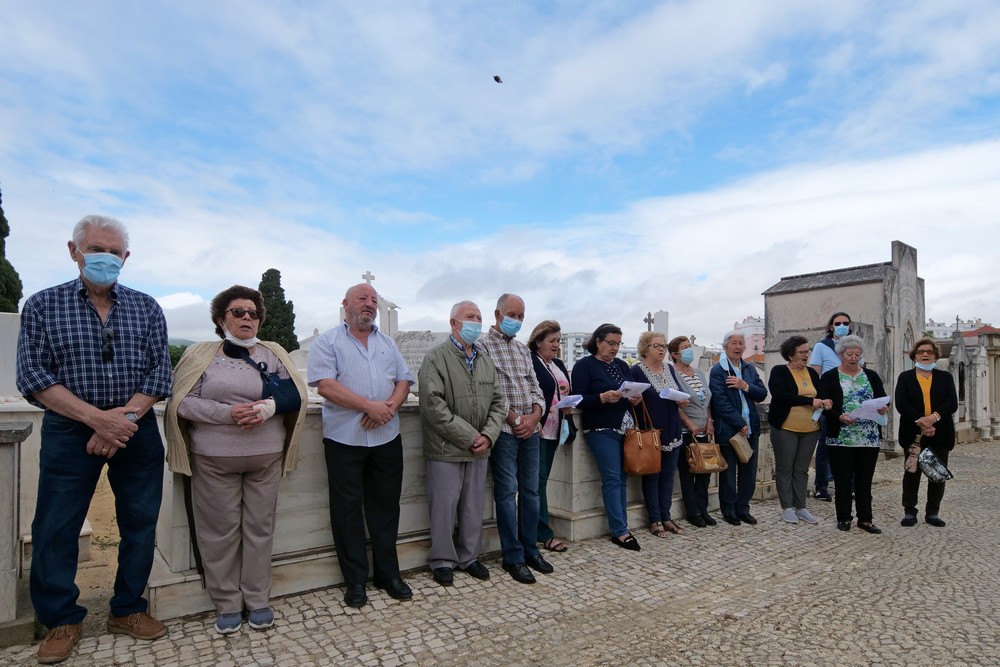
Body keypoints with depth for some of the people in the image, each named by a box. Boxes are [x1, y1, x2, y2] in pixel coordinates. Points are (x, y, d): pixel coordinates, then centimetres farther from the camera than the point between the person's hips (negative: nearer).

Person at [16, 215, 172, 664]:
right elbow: (33, 377, -8)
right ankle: (61, 619, 27)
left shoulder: (146, 308, 4)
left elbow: (159, 373, -1)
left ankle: (128, 610, 27)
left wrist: (124, 418, -15)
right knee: (55, 529, 6)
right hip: (69, 433, -1)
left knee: (140, 524, 8)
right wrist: (97, 417, -18)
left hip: (138, 431, 2)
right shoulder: (42, 305, 0)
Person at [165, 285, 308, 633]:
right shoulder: (201, 354, 2)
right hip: (214, 458, -1)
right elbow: (183, 402, -5)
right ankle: (227, 604, 23)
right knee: (221, 529, 7)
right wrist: (228, 413, -18)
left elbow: (296, 394, 3)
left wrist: (269, 407, -17)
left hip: (266, 457, 2)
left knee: (259, 527, 8)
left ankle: (258, 600, 23)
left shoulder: (273, 353, 7)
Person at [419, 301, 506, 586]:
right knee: (444, 507, 4)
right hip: (446, 450, -5)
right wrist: (469, 437, -16)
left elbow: (498, 403, 11)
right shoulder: (436, 357, -8)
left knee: (474, 507, 14)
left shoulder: (486, 362, 12)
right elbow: (433, 405, -17)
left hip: (479, 449, 6)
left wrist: (487, 436, -6)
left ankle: (469, 557, 30)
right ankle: (443, 561, 22)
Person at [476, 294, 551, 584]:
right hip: (504, 430, -6)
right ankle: (513, 557, 11)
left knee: (530, 491, 11)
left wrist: (534, 416, -3)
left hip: (530, 429, 6)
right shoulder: (483, 345, -5)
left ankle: (530, 549, 24)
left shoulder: (523, 349, 16)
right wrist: (514, 419, -14)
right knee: (507, 493, 0)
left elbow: (535, 387, 14)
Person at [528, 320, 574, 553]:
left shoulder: (559, 365, 18)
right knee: (538, 480, -3)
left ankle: (538, 529, 19)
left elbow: (566, 393, 20)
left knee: (541, 480, 11)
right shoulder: (529, 361, -8)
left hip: (554, 431, 8)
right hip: (537, 429, -8)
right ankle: (544, 533, 4)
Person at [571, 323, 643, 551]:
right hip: (601, 429, -6)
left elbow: (632, 392, 18)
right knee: (612, 478, -7)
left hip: (624, 428, 6)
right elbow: (579, 400, -11)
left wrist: (634, 399, -4)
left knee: (621, 478, 7)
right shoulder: (584, 365, -5)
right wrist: (603, 398, -24)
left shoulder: (622, 365, 14)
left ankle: (619, 527, 15)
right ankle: (620, 531, 1)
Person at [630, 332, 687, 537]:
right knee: (651, 476, 2)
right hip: (650, 433, -6)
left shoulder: (670, 370, 13)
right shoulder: (636, 371, -6)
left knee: (668, 475, 10)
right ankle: (655, 520, 12)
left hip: (672, 433, 6)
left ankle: (666, 517, 20)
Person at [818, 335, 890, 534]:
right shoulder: (829, 377, 1)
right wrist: (839, 417, -21)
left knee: (865, 480, 8)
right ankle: (844, 518, 15)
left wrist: (883, 409, -14)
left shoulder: (871, 376, 12)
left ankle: (865, 519, 18)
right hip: (840, 438, -3)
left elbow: (883, 400, 8)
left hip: (869, 438, 3)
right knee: (843, 480, 3)